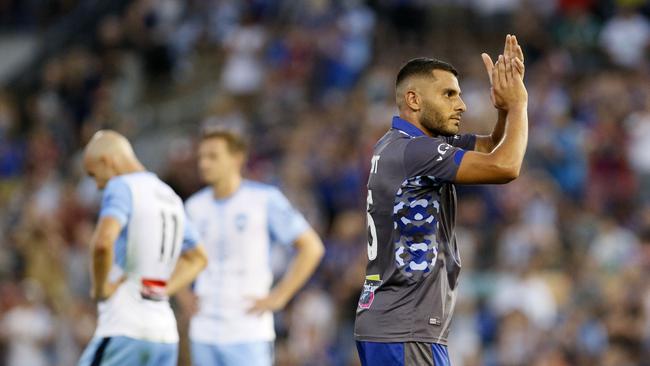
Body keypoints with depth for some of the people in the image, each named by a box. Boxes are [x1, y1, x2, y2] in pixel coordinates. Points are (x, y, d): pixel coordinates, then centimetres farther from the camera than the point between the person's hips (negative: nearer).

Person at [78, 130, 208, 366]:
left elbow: (102, 243, -26)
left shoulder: (122, 187, -7)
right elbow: (197, 258, 32)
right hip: (164, 332, 8)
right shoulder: (169, 196, 19)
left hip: (124, 330, -8)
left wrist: (100, 288, -11)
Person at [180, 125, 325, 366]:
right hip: (203, 335, 5)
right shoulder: (195, 206, 8)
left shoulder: (265, 199, -5)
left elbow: (311, 247, -5)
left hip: (249, 335, -5)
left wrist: (278, 297, -9)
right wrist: (184, 296, 11)